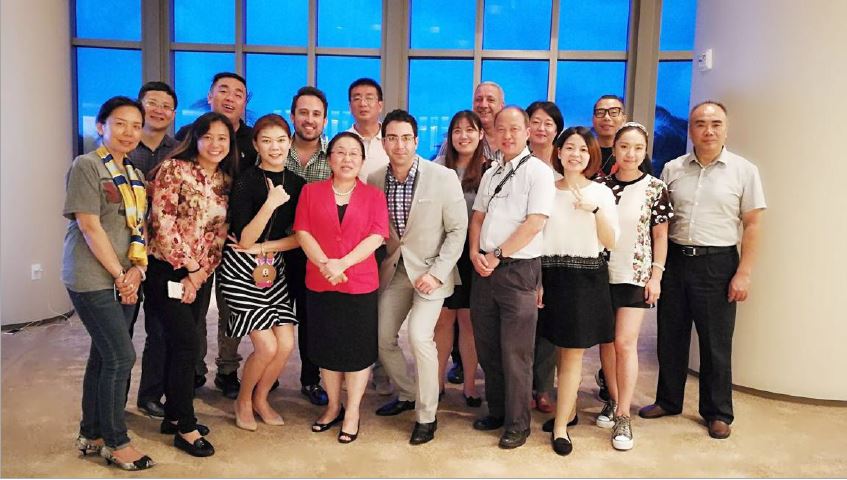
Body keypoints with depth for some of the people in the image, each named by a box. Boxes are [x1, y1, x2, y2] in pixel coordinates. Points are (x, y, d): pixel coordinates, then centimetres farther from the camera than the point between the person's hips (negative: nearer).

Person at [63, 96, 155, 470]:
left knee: (104, 356, 13)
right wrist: (120, 275, -11)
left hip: (123, 279, 7)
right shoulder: (86, 166, -9)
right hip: (92, 278, -7)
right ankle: (115, 441, 10)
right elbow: (89, 226, -14)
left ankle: (91, 434, 26)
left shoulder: (135, 174, 13)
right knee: (121, 357, -6)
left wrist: (137, 270, -4)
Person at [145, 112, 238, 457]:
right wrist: (188, 266, -12)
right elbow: (162, 224, -16)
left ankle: (173, 416, 27)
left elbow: (219, 235, 5)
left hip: (200, 276, 6)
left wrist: (199, 275, -5)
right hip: (168, 271, -6)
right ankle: (186, 428, 7)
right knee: (188, 345, -6)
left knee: (180, 345, 13)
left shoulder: (225, 180, 8)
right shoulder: (174, 169, -10)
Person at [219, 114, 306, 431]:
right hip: (242, 270, -5)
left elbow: (300, 236, 0)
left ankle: (261, 399, 26)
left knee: (286, 344, -1)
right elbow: (244, 240, -17)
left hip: (273, 269, 5)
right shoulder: (246, 182, -12)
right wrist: (270, 204, -28)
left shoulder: (296, 184, 3)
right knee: (267, 346, -9)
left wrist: (263, 247, -12)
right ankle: (243, 401, 19)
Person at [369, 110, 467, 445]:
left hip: (430, 269, -5)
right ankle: (407, 394, 36)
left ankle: (427, 416, 2)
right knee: (382, 338, 10)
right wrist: (381, 262, 2)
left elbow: (458, 229, -10)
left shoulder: (443, 178, -16)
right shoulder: (374, 180, -5)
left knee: (419, 336, -18)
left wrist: (437, 273, -15)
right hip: (394, 269, 5)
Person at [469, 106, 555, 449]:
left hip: (517, 270, -6)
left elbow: (534, 223, -15)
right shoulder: (491, 173, 15)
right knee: (487, 347, 14)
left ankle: (517, 424, 16)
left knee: (514, 353, 0)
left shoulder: (538, 172, -6)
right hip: (484, 268, 7)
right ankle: (496, 411, 31)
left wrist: (497, 255, -14)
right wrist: (475, 253, -2)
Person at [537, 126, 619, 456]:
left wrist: (596, 209, -20)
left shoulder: (601, 193, 1)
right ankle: (569, 410, 30)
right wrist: (536, 281, 0)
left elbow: (610, 242, -5)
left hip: (586, 278, -2)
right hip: (552, 276, 2)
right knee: (561, 350, 11)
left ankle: (561, 426, 9)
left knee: (573, 353, 0)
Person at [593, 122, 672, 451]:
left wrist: (656, 276, -4)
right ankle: (613, 401, 26)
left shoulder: (655, 188, -2)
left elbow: (660, 236, 1)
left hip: (635, 275, -2)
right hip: (601, 273, 3)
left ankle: (623, 416, 5)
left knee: (625, 343, -5)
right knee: (606, 341, 9)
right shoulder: (600, 184, 3)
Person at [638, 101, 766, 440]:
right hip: (674, 259, 3)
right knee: (670, 336, 12)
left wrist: (744, 273, -8)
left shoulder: (744, 170, -2)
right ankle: (668, 400, 29)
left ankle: (717, 413, 22)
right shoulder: (672, 169, 6)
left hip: (717, 263, -3)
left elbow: (752, 225, -2)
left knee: (716, 342, 6)